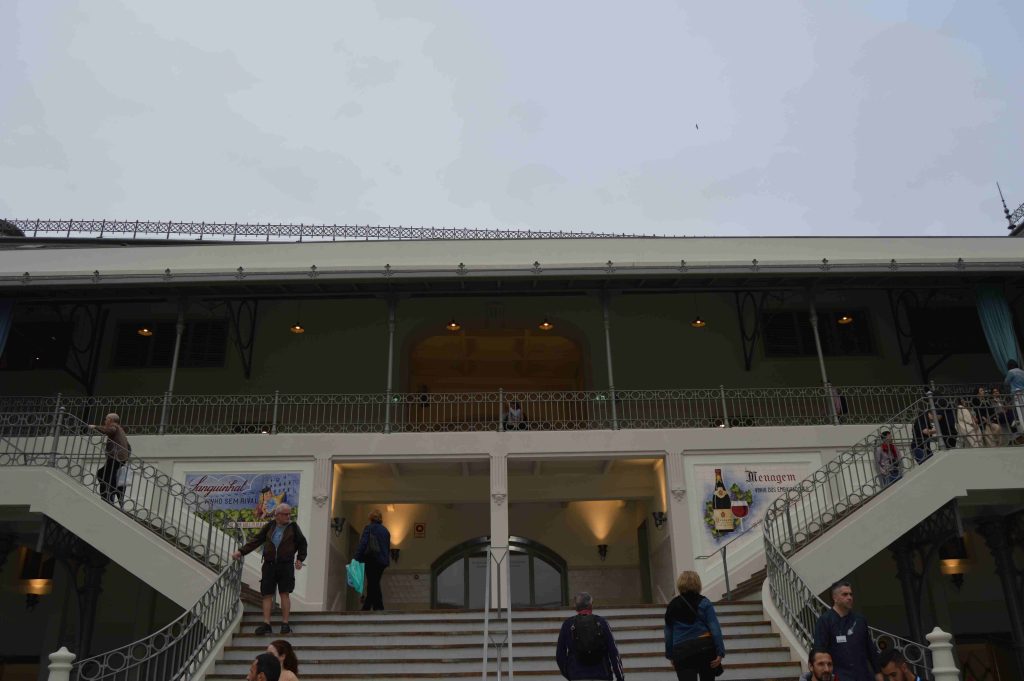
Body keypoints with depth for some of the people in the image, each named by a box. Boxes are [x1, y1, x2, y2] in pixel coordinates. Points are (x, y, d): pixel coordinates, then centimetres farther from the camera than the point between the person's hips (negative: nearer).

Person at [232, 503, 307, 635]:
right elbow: (257, 540, 6)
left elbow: (302, 543, 10)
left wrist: (300, 559, 1)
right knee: (267, 594, 1)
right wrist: (241, 552, 1)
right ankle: (266, 624, 5)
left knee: (285, 593, -1)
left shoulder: (293, 527, 1)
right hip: (269, 565, 2)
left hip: (286, 565, -2)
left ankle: (285, 623, 6)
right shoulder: (269, 526, 3)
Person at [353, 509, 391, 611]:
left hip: (372, 560, -6)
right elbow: (388, 547, 18)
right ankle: (366, 608, 19)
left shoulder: (369, 528, -4)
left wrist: (356, 557, -19)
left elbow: (363, 543, -15)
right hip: (383, 561, 6)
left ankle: (379, 608, -7)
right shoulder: (385, 530, 15)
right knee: (374, 584, 12)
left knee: (373, 585, -2)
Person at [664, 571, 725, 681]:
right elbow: (715, 629, -7)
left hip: (682, 652, 0)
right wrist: (720, 652, -7)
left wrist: (670, 655, 17)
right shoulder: (704, 603, 0)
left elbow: (668, 633, 10)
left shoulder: (672, 606, 7)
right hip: (705, 648, 0)